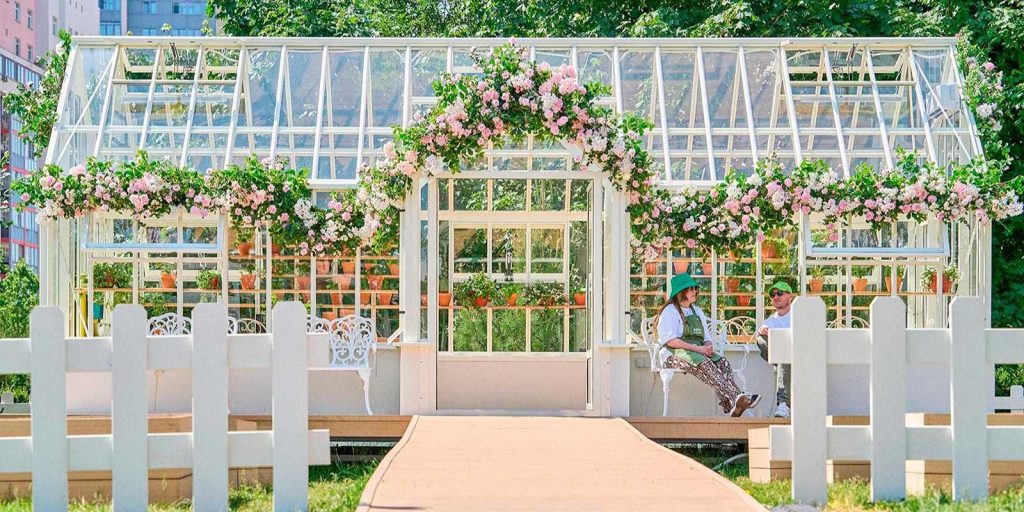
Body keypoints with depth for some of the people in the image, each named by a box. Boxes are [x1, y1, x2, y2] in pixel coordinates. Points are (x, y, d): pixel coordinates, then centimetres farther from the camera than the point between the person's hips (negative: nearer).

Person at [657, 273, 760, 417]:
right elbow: (670, 340, -12)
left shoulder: (697, 311, 25)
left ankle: (730, 405, -43)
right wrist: (697, 349, -18)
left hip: (698, 352, 7)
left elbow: (706, 337, 23)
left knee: (722, 362, -23)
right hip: (674, 355, -7)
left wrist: (708, 347, -4)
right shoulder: (670, 311, 1)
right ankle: (733, 400, -48)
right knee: (704, 364, -35)